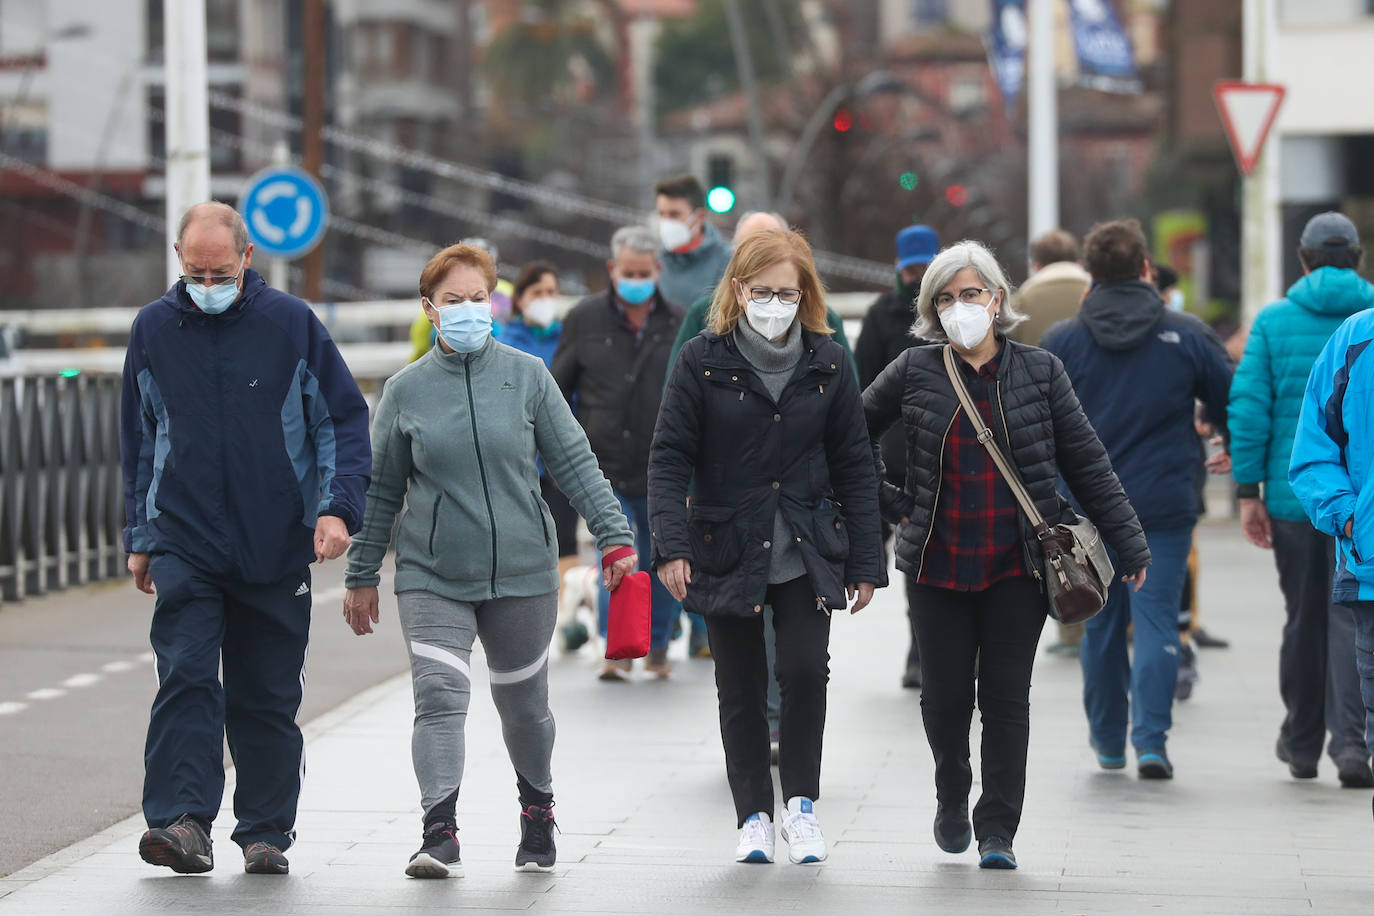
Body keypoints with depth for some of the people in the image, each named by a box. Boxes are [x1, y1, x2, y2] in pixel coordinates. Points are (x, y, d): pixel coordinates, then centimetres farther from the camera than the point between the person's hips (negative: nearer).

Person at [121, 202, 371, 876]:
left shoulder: (291, 324, -1)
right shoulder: (153, 330, 5)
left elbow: (345, 418, 4)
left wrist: (337, 506, -9)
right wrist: (139, 538, 17)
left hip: (276, 548, 0)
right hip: (183, 543, 0)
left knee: (268, 696, 5)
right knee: (185, 677, -15)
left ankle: (266, 832, 14)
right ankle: (182, 820, -20)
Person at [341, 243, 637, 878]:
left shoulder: (527, 375, 1)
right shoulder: (406, 390, 2)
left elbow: (574, 461, 3)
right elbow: (381, 489, 10)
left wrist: (613, 535, -6)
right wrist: (361, 576, 12)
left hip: (522, 571, 1)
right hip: (431, 578, -1)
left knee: (523, 704, 13)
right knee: (439, 696, -16)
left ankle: (537, 809, 36)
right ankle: (440, 835, -20)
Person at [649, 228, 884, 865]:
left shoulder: (828, 363, 2)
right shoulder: (703, 362, -5)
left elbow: (853, 466, 6)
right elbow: (669, 459, -5)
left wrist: (865, 561, 4)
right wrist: (671, 545, -17)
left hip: (806, 551, 1)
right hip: (727, 551, -1)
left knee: (806, 670, -14)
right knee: (740, 688, 5)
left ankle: (800, 801, 4)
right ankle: (753, 815, 18)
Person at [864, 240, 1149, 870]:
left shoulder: (1039, 371, 2)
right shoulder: (915, 373, 1)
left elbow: (1087, 464, 5)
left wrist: (1129, 546, 4)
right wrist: (890, 505, 6)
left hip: (1017, 564, 0)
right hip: (939, 564, 0)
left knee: (1006, 696, -2)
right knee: (946, 695, 5)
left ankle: (997, 831, 6)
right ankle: (952, 798, 32)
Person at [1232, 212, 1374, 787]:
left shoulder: (1274, 322, 0)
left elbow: (1250, 408, -5)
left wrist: (1248, 491, -1)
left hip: (1294, 492, 1)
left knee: (1304, 616, 13)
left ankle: (1302, 743, 25)